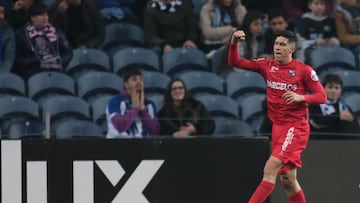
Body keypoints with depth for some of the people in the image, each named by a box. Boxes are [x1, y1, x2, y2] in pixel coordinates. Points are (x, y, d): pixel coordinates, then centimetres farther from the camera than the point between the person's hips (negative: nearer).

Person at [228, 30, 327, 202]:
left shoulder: (304, 70, -6)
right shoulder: (267, 66, 6)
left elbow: (322, 96, -6)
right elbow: (235, 62, 2)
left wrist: (301, 97, -23)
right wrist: (234, 43, -16)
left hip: (296, 128, -6)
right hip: (278, 126, 6)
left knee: (270, 169, -19)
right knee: (287, 179, 9)